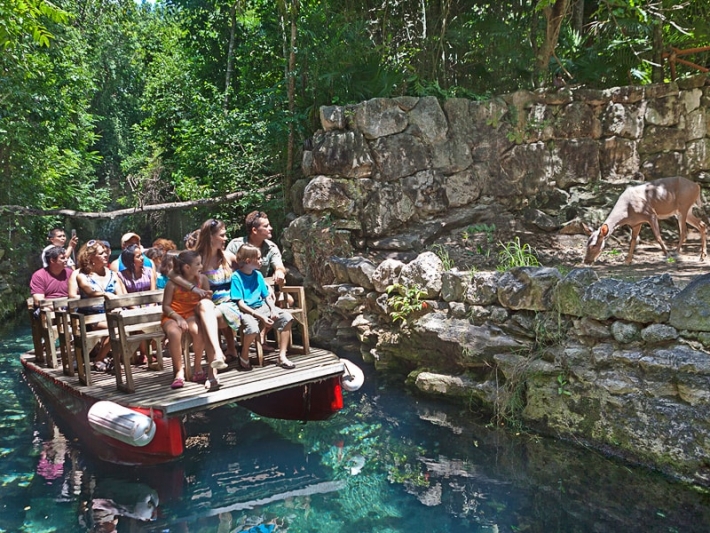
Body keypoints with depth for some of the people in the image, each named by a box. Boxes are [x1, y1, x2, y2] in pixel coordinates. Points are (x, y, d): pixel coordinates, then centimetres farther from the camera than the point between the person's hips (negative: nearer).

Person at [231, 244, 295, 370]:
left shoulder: (258, 274, 11)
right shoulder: (236, 276, -8)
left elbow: (267, 297, 13)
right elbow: (241, 304, -14)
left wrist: (273, 310, -8)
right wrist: (261, 317, -20)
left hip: (261, 307, 6)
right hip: (246, 310, -6)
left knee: (286, 317, -13)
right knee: (253, 327, -37)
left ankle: (282, 356, -9)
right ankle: (244, 355, -5)